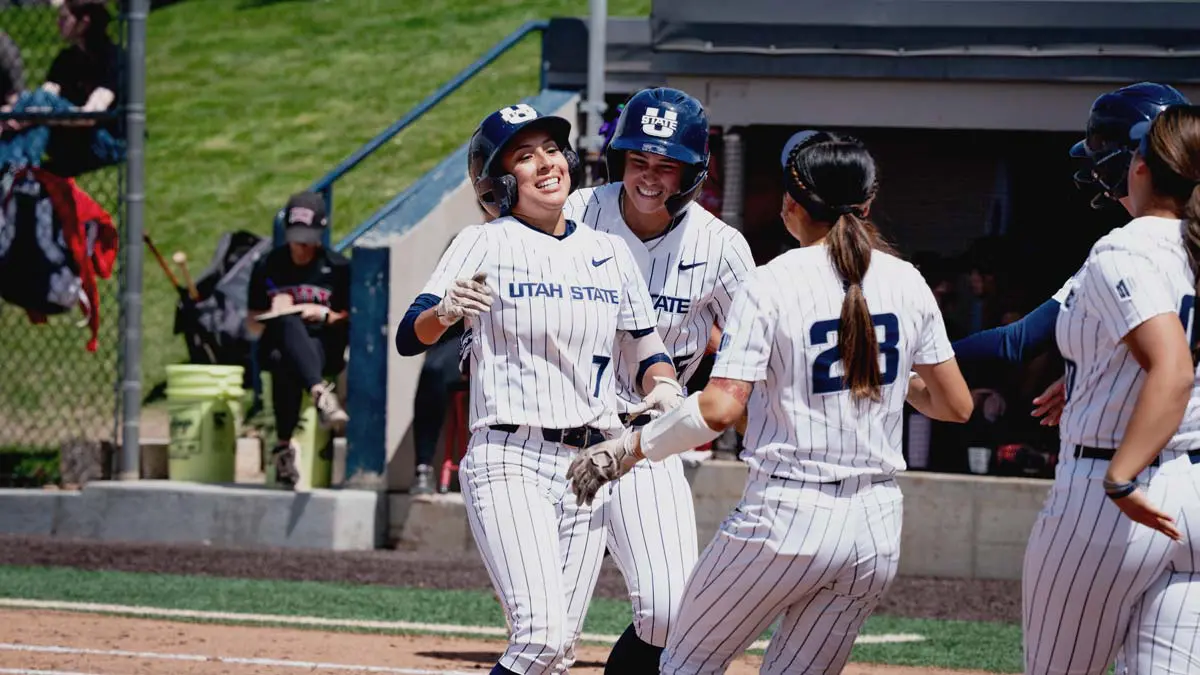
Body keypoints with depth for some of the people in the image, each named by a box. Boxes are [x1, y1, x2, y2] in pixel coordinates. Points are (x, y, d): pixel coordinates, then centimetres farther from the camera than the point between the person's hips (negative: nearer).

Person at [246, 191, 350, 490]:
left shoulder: (338, 268, 11)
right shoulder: (268, 267, 14)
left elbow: (352, 321, 11)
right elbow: (253, 325, 16)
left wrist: (325, 314, -8)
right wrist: (274, 312, -5)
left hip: (323, 349, -1)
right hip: (276, 345, 1)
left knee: (287, 364, -40)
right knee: (289, 322, -40)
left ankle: (284, 444, -40)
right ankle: (321, 394, -58)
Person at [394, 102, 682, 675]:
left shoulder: (610, 253, 12)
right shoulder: (484, 245, -2)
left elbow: (649, 348, 18)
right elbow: (408, 338, -11)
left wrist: (663, 385, -4)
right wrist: (445, 312, -33)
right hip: (509, 461, -5)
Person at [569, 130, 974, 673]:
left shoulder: (769, 285, -9)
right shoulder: (906, 282, 5)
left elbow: (720, 409, -17)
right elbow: (957, 404, 10)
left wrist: (627, 447, -6)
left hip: (785, 522, -5)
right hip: (876, 535, 5)